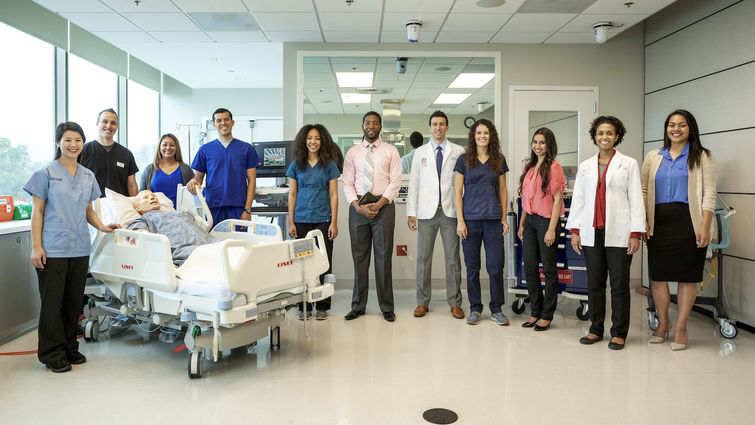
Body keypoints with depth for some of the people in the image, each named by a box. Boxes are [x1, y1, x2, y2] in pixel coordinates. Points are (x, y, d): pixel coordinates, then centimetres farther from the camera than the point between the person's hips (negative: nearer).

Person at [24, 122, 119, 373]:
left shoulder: (88, 176, 13)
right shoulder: (46, 173, -2)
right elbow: (37, 211, -3)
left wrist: (101, 226, 1)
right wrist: (36, 246, -9)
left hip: (80, 248, 5)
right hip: (53, 248, -5)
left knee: (74, 301, 10)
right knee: (52, 301, 1)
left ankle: (70, 348, 23)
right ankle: (53, 354, 12)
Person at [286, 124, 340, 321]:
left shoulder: (329, 165, 5)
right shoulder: (296, 165, 8)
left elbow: (333, 194, 3)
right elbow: (292, 194, 8)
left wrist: (334, 222, -3)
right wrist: (291, 222, 2)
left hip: (323, 219, -1)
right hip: (302, 220, 1)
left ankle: (322, 306, 9)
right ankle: (304, 306, 12)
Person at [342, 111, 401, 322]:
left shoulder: (390, 151, 7)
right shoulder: (352, 152, 11)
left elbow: (395, 182, -1)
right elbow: (347, 184, 6)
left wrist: (379, 204, -12)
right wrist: (358, 206, -9)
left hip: (383, 205, -2)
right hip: (358, 206, 2)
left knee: (384, 257, 0)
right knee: (359, 257, 5)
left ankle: (387, 307, 9)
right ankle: (358, 306, 14)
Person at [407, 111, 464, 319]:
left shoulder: (458, 152, 7)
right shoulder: (420, 153, 11)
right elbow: (414, 183, 9)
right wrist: (412, 212, 2)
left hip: (451, 211, -1)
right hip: (427, 212, 1)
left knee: (453, 258, 3)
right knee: (423, 258, 2)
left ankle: (455, 303, 12)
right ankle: (422, 302, 13)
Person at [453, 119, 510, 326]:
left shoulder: (499, 160, 10)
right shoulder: (464, 160, 4)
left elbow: (502, 190, 12)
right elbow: (457, 191, 2)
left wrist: (504, 218, 6)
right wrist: (460, 220, -5)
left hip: (493, 219, 1)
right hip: (471, 219, -1)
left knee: (496, 266, 0)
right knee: (472, 267, 4)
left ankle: (496, 309, 13)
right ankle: (475, 309, 16)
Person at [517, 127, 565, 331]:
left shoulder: (553, 167, -8)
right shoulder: (529, 167, 13)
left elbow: (557, 199, -12)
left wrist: (552, 229, -17)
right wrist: (521, 224, 13)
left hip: (546, 220, -7)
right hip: (530, 221, 7)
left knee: (549, 270, 3)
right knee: (530, 268, 9)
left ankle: (547, 315, 13)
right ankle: (535, 312, 21)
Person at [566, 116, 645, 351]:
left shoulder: (629, 164, 5)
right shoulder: (585, 166, 14)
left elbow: (636, 199, 0)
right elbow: (578, 199, 13)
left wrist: (636, 233, -7)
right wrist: (574, 230, 5)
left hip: (618, 234, -3)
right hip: (592, 233, 3)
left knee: (619, 284, 1)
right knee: (594, 284, 7)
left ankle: (619, 333, 12)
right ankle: (596, 329, 19)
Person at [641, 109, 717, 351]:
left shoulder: (702, 157, 6)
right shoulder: (653, 157, 15)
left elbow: (709, 194, -1)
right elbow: (643, 192, 12)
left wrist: (705, 226, -11)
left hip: (689, 222, -3)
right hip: (659, 223, 3)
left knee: (687, 276, 1)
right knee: (658, 275, 4)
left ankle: (680, 328, 12)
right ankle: (662, 324, 21)